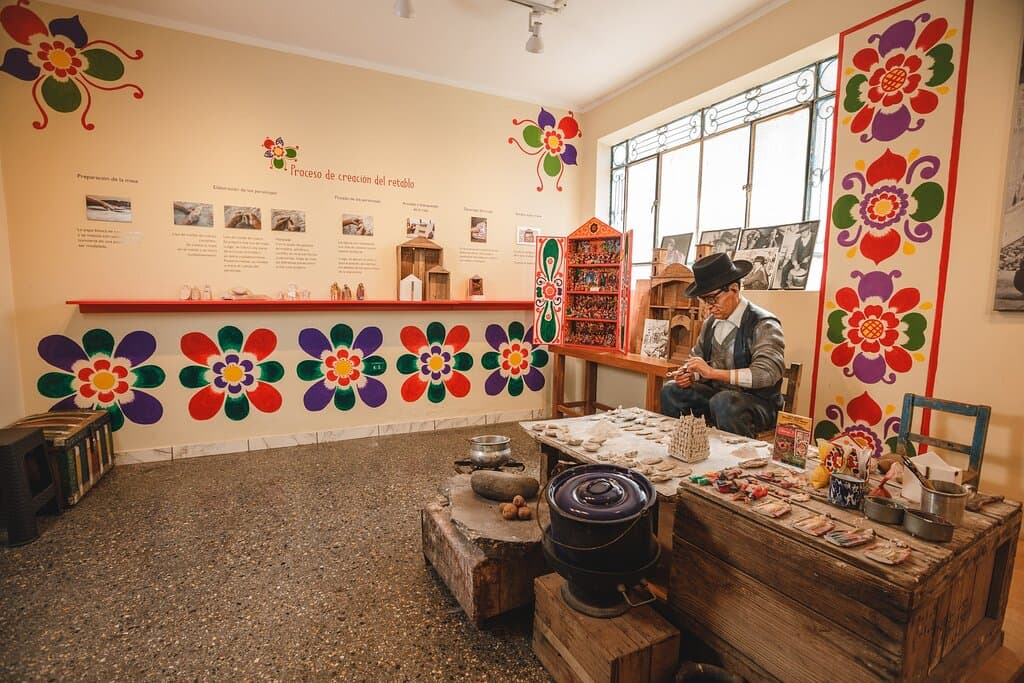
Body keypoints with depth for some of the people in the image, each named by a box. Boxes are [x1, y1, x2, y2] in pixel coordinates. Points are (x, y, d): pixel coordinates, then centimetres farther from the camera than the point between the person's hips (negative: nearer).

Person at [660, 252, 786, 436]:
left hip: (758, 402, -6)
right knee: (670, 391, -9)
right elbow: (696, 357, 16)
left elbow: (767, 373, -26)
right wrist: (688, 375, -8)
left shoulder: (763, 325, -13)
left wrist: (713, 372, -28)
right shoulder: (710, 323, 6)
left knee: (723, 401, -35)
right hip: (716, 394, 6)